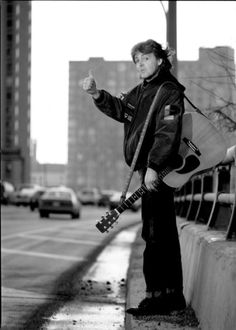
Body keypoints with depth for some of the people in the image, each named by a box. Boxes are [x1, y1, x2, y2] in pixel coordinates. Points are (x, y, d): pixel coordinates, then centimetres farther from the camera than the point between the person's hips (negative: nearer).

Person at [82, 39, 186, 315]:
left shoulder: (169, 92, -12)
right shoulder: (140, 92, 16)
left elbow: (168, 133, -21)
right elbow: (119, 109, 28)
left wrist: (154, 166, -29)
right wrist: (97, 94, 11)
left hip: (159, 171, -10)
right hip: (148, 168, 10)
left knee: (155, 233, -10)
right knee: (165, 233, 13)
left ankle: (157, 296, -9)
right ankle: (173, 295, 21)